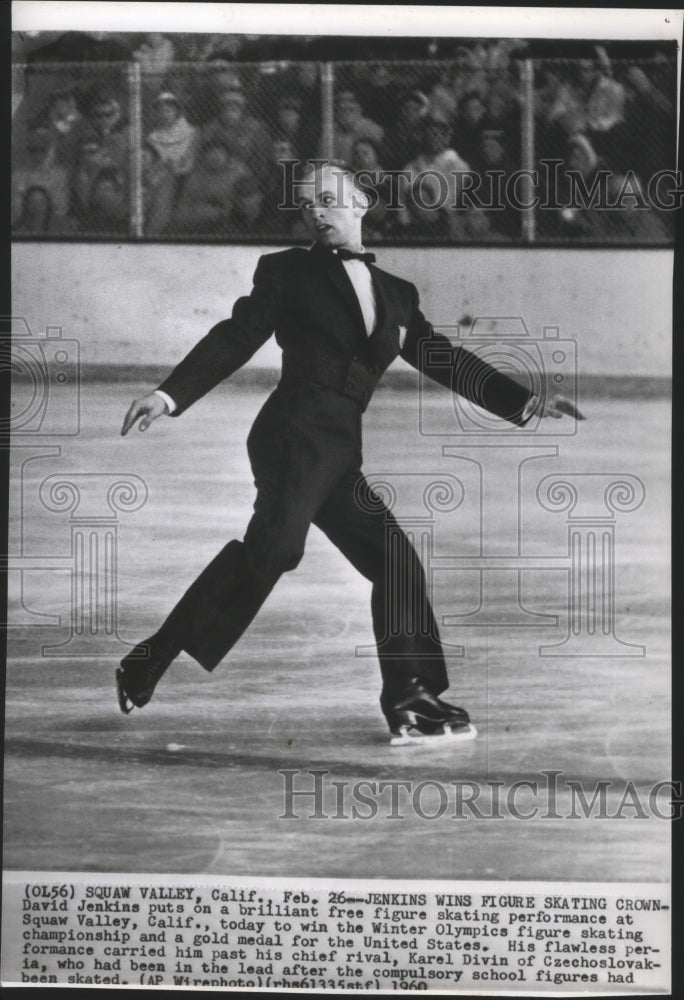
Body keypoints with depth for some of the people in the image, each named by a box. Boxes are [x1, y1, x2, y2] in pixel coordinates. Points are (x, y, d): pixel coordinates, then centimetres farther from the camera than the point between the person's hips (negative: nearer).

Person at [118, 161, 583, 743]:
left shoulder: (397, 295, 23)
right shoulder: (287, 270, 10)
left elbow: (446, 361, 21)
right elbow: (237, 338, 3)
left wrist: (525, 402, 13)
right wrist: (170, 395, -9)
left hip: (339, 451, 6)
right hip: (296, 433, -6)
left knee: (396, 560, -1)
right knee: (274, 542, -26)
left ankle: (410, 700, 3)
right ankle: (153, 660, -24)